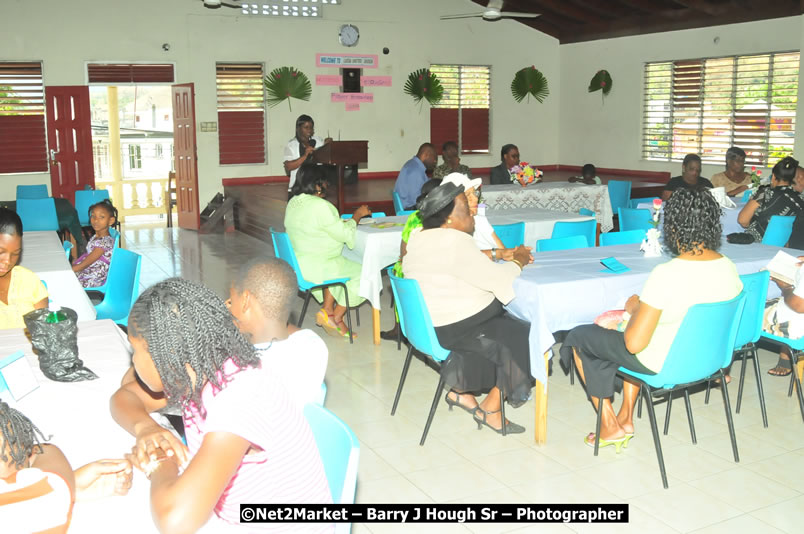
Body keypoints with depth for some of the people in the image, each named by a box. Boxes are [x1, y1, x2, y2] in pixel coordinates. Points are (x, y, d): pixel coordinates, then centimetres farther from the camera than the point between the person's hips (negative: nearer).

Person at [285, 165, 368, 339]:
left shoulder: (293, 202, 7)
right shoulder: (320, 206, -22)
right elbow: (345, 234, -18)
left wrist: (350, 219, 14)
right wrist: (357, 215, -2)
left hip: (295, 263, 10)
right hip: (314, 268, -9)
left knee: (337, 265, 29)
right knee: (361, 272, 0)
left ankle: (327, 310, 21)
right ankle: (336, 318, 8)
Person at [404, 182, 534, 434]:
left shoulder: (419, 238, 6)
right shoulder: (454, 242, -24)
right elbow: (497, 279, -19)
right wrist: (518, 262, 0)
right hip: (454, 332, -10)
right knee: (522, 340, 2)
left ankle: (460, 391, 26)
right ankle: (490, 410, 10)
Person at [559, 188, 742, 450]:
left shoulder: (666, 274, -31)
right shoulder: (729, 267, -10)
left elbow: (634, 344, -29)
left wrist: (635, 308, -9)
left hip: (662, 365, -7)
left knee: (578, 337, 13)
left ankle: (610, 426, 22)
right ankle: (626, 418, 33)